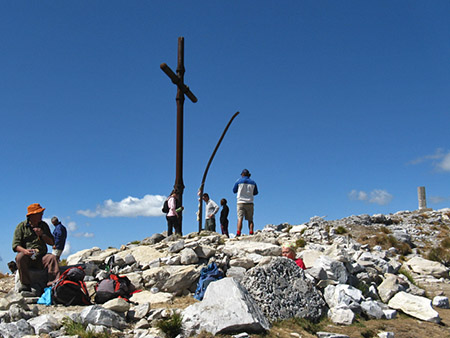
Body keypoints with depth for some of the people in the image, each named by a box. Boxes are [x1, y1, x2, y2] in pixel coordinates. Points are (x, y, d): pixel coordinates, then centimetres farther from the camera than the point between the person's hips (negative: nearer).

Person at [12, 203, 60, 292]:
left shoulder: (44, 225, 17)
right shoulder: (21, 226, 6)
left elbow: (52, 242, 13)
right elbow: (15, 245, -2)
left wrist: (42, 235, -6)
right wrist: (25, 251, -24)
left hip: (41, 257, 2)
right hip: (27, 258, -2)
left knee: (52, 258, -27)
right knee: (20, 256, -34)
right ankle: (26, 284, -28)